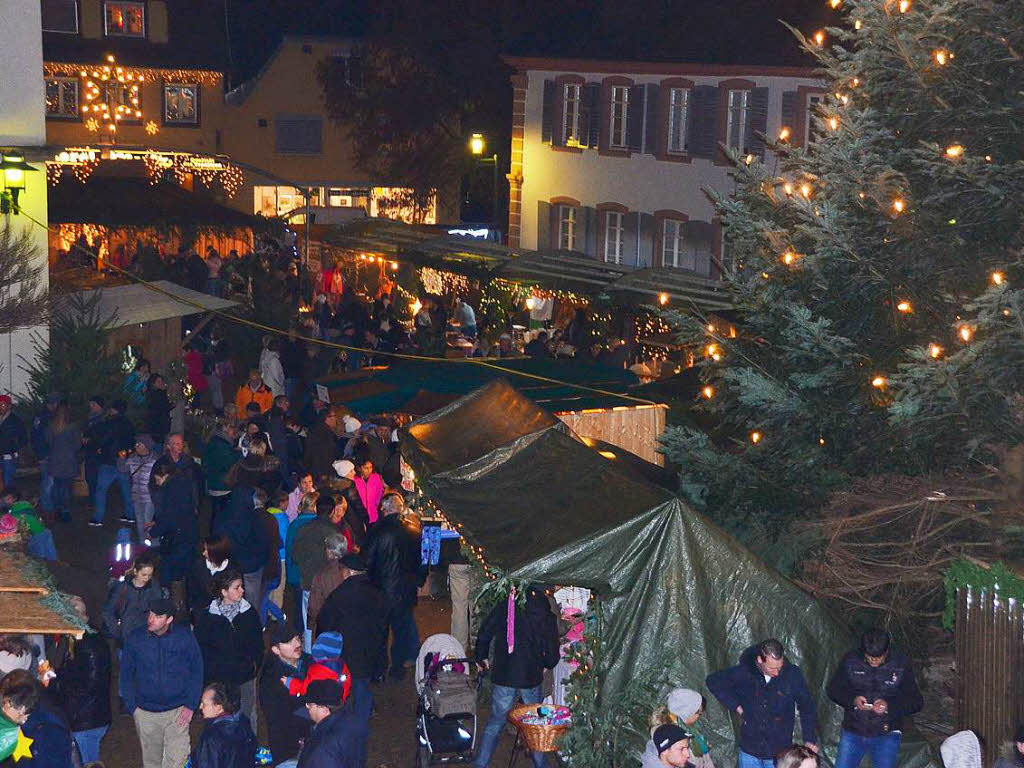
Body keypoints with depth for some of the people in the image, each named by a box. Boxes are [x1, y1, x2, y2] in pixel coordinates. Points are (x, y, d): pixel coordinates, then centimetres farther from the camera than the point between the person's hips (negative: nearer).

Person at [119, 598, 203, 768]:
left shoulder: (185, 637, -7)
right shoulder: (135, 639, -4)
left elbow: (197, 671, 3)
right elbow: (125, 674, 7)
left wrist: (191, 705, -4)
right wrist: (132, 707, 1)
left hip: (177, 711, -2)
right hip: (146, 714, 2)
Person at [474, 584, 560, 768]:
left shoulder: (503, 609, -6)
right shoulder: (547, 618, -5)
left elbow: (484, 634, -1)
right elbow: (553, 654, -1)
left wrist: (482, 657, 16)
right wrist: (545, 665, 22)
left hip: (503, 677, 0)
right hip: (531, 679, 0)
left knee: (495, 723, 13)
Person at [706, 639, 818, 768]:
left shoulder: (793, 674, -11)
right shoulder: (744, 673, -9)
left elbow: (807, 707, 0)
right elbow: (713, 681, 5)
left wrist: (810, 740, -7)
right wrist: (737, 707, -2)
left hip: (780, 753, -1)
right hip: (749, 752, 1)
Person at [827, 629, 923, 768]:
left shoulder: (901, 665, -7)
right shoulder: (850, 661, -4)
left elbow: (916, 702, -3)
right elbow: (833, 690, 6)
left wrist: (889, 705, -20)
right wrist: (852, 700, -15)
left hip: (886, 734, -2)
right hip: (853, 731, 2)